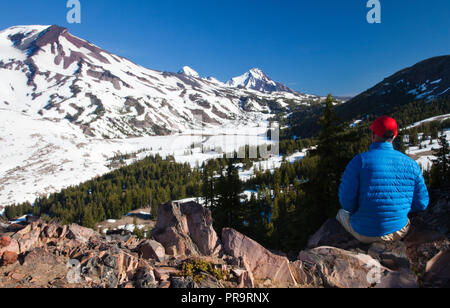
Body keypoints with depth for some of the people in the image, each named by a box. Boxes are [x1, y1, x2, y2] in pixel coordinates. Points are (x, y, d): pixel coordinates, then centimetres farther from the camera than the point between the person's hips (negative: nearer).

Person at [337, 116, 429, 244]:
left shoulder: (360, 161, -19)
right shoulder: (411, 164, -7)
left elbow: (346, 201, -18)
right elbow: (421, 204, -1)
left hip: (366, 234, -3)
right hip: (399, 232, 4)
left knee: (342, 213, 31)